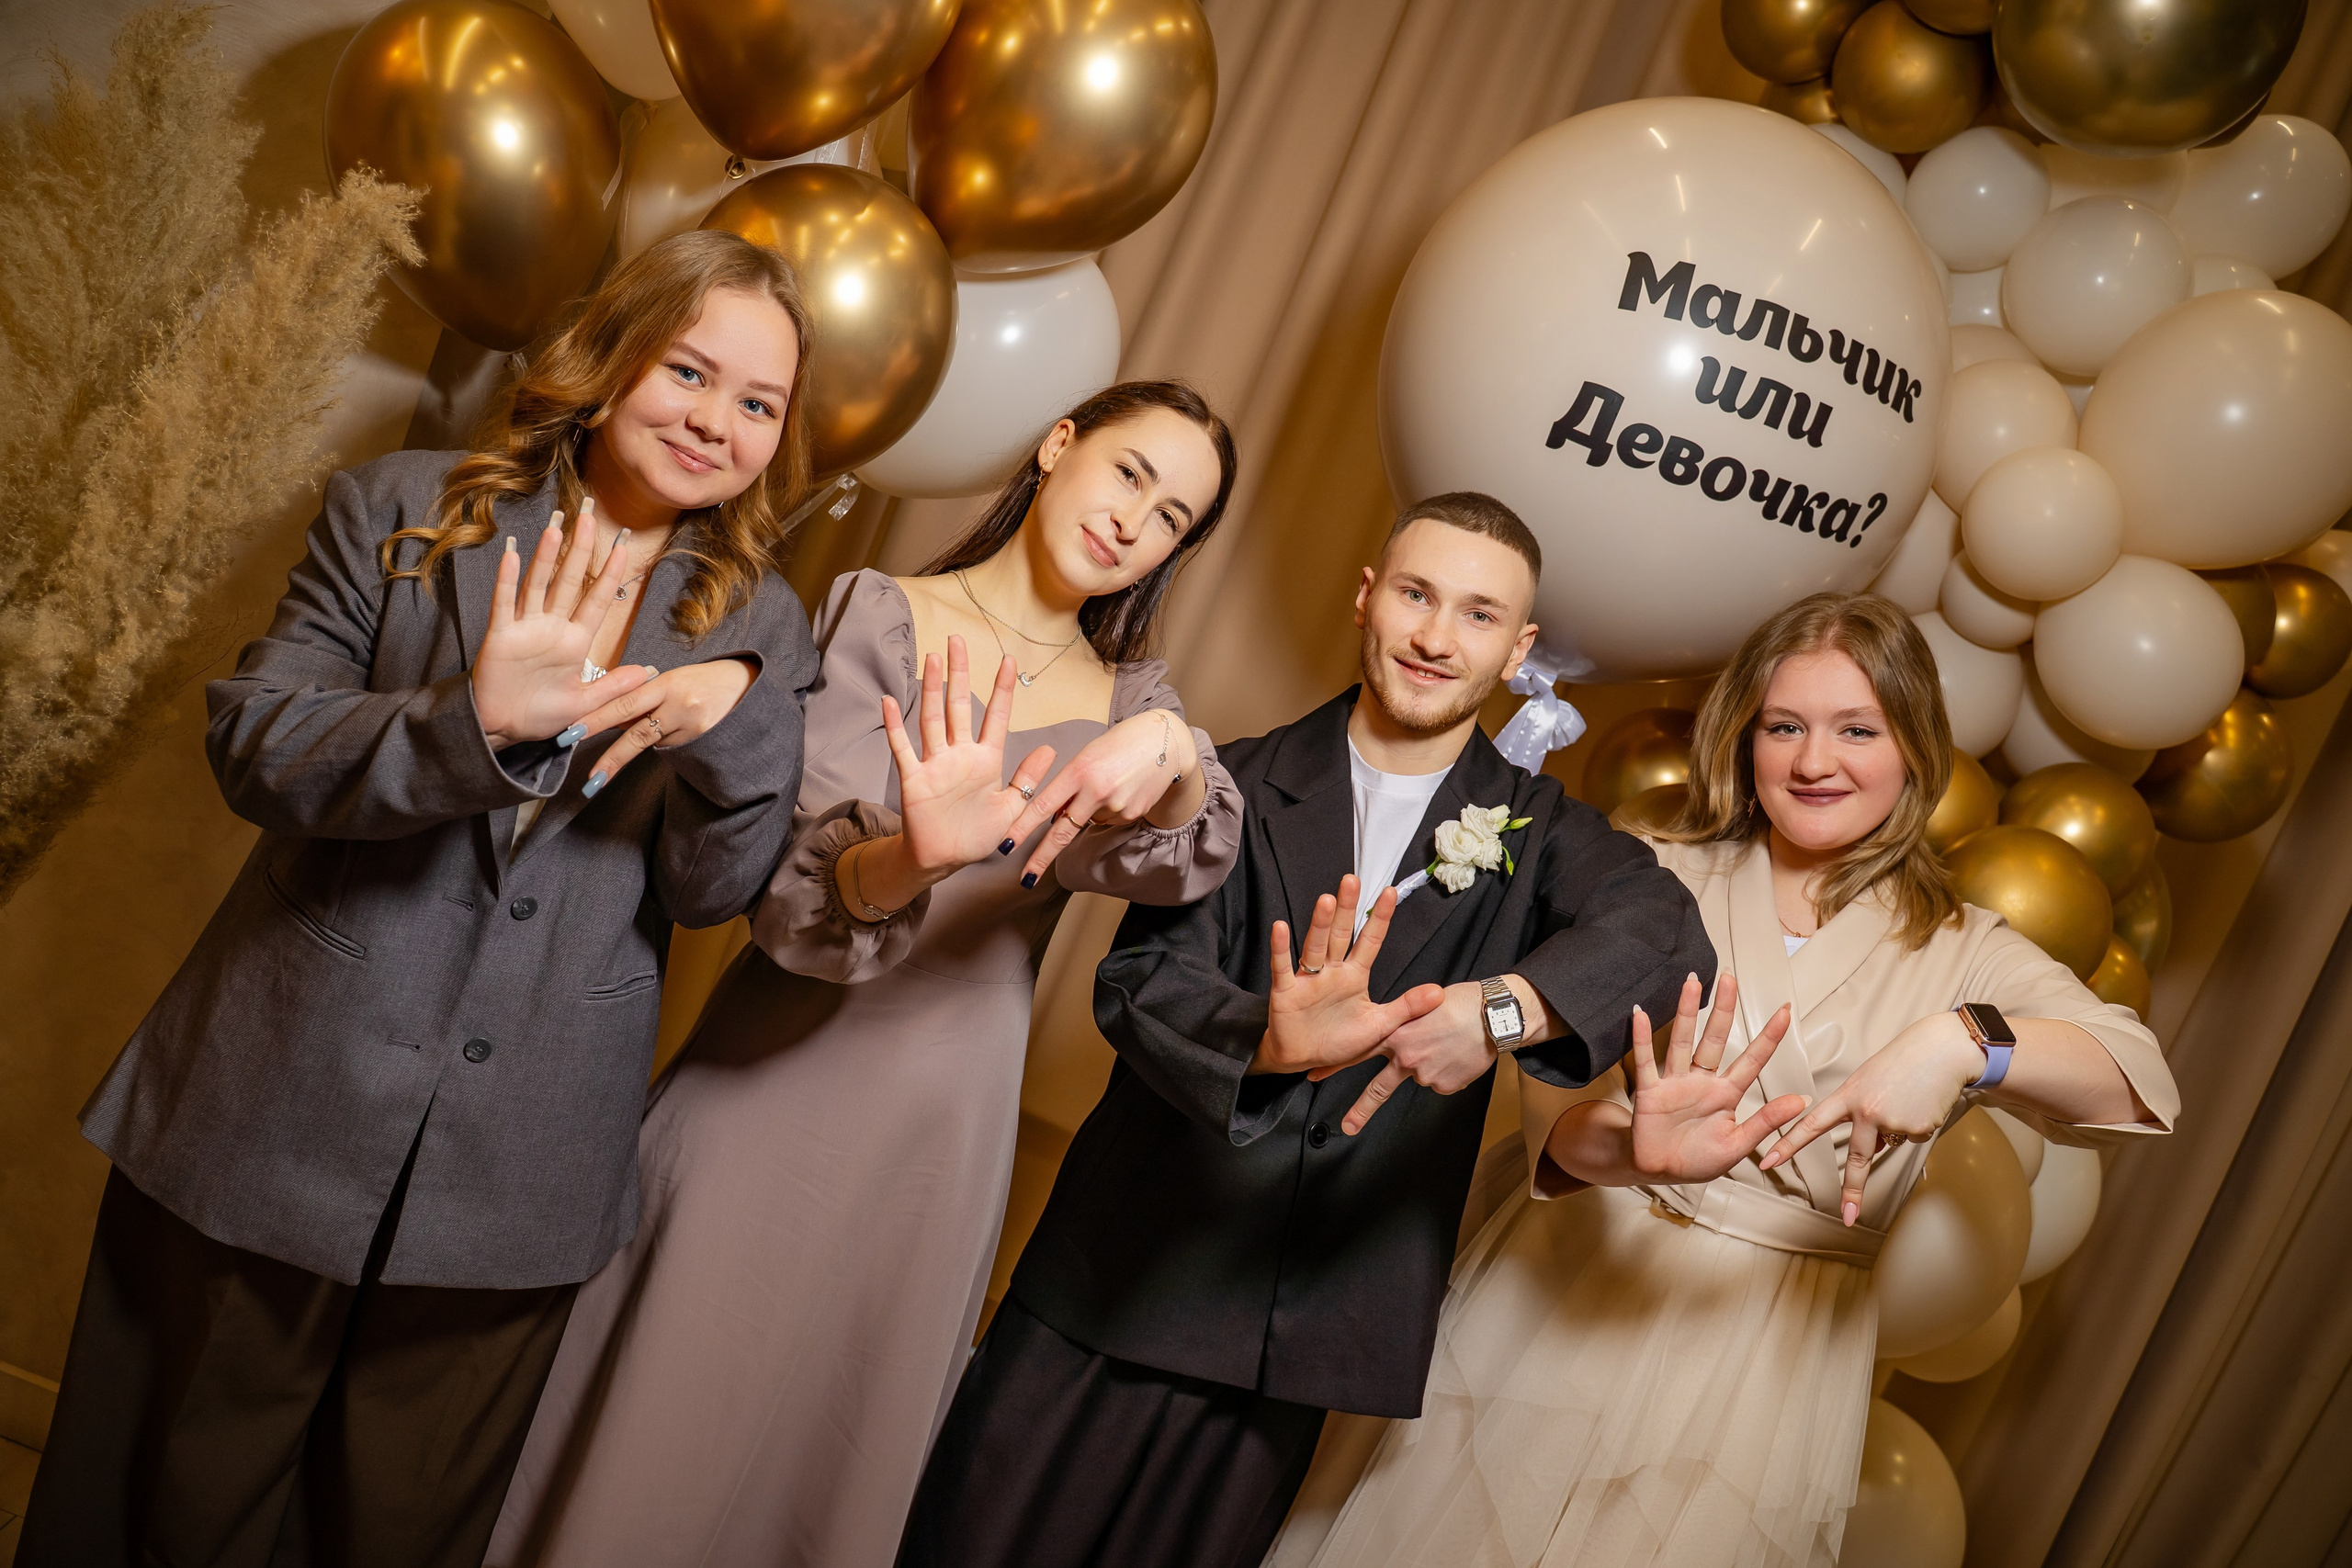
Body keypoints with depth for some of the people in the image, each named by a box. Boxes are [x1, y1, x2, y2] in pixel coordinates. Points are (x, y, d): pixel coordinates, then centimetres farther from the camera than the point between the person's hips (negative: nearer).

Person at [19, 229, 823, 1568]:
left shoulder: (762, 626, 3)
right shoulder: (404, 515, -1)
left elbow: (716, 892, -3)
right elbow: (251, 746, -9)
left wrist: (741, 712, -22)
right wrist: (471, 721, -27)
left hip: (518, 1156, 1)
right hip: (288, 1108, -1)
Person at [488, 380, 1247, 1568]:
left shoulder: (1133, 700, 8)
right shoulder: (877, 616, -3)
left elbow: (1194, 857, -12)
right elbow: (790, 887, -13)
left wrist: (1168, 761, -35)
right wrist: (914, 855, -34)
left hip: (941, 1146, 3)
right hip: (769, 1093, -2)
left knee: (836, 1458, 13)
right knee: (654, 1439, 5)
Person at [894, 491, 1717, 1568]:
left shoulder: (1537, 833, 3)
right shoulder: (1236, 788, 0)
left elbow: (1662, 927, -18)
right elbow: (1138, 981, -13)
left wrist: (1501, 1007, -38)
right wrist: (1271, 1042, -35)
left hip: (1312, 1329, 1)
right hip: (1119, 1283, 0)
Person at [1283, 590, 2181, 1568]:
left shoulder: (1959, 954, 2)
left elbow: (2133, 1077, -14)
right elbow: (1560, 1090, -10)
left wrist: (1962, 1045, -34)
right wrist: (1627, 1148, -33)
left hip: (1769, 1363, 0)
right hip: (1553, 1306, 0)